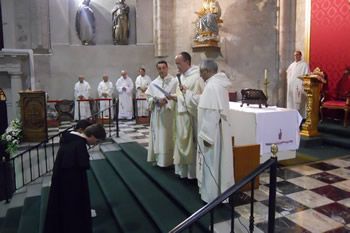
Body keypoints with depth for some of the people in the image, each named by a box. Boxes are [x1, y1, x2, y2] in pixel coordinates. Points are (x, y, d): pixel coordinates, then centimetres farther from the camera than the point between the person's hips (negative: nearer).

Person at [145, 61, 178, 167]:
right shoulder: (153, 83, 10)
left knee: (167, 136, -1)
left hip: (168, 113, -4)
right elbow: (148, 96, 8)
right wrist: (156, 100, -11)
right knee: (157, 135, 8)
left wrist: (166, 100, -19)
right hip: (156, 113, 4)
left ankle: (168, 159, 7)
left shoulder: (174, 81, -2)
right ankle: (157, 158, 18)